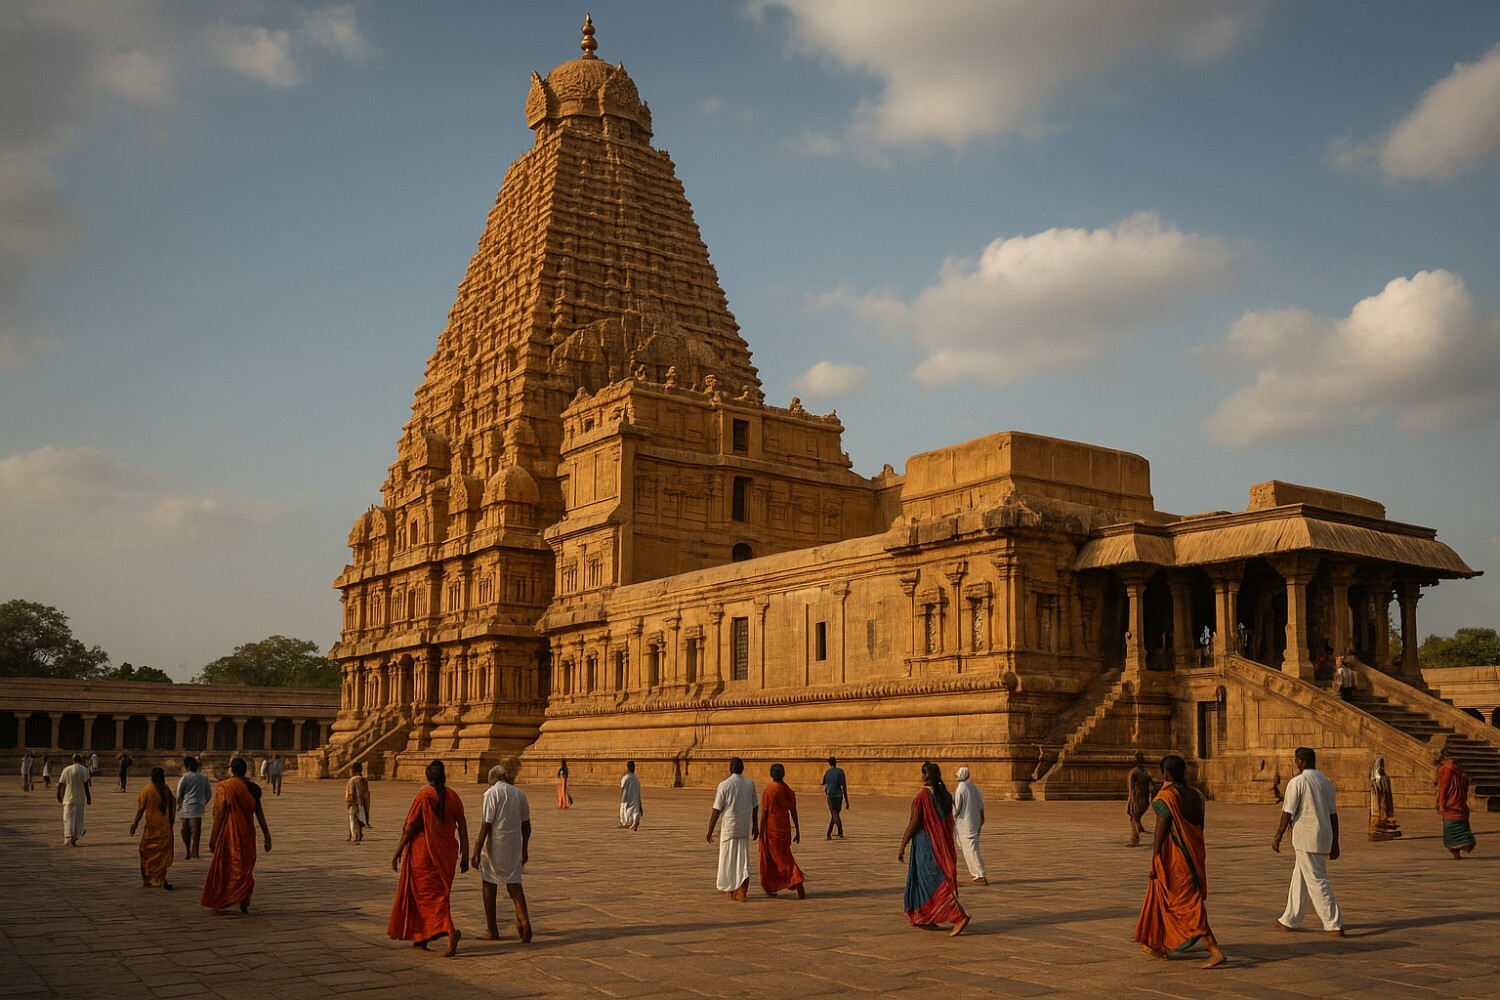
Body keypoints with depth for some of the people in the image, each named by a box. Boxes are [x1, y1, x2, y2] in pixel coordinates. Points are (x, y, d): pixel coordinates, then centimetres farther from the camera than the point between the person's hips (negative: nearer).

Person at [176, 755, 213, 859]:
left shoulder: (184, 778, -5)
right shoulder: (204, 777, 3)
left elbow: (179, 794, -2)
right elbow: (209, 794, 6)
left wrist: (179, 804, 15)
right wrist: (204, 803, 21)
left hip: (185, 807, -1)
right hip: (198, 808, 1)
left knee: (186, 831, 12)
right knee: (196, 831, 2)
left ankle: (187, 851, 17)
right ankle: (195, 851, -3)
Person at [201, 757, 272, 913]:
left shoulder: (224, 787, -10)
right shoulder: (253, 788, 2)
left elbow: (220, 815, -11)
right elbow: (259, 813, 2)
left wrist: (213, 838, -5)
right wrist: (267, 836, 6)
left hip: (229, 833, -4)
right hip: (248, 833, 4)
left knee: (223, 866, 9)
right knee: (246, 867, 11)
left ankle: (218, 901, 13)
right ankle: (244, 903, 6)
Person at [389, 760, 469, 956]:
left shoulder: (423, 795, -10)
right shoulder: (453, 797, 2)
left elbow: (409, 828, -11)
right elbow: (462, 828, 1)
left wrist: (397, 853, -3)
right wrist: (464, 855, 7)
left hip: (423, 852, -5)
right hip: (446, 853, 5)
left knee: (427, 895, -2)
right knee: (440, 893, 16)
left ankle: (450, 930, -22)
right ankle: (422, 938, 22)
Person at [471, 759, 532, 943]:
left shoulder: (492, 793, -10)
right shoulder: (520, 794, 7)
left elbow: (486, 825, -15)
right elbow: (526, 826, 10)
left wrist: (477, 852, -12)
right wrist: (525, 850, 20)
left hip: (495, 846, -4)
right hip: (514, 847, 4)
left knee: (489, 885, 11)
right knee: (513, 883, 10)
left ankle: (492, 930, 16)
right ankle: (523, 920, -13)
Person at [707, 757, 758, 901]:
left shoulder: (724, 785, -10)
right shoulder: (750, 784, 2)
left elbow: (716, 810, -10)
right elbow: (755, 808, 8)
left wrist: (710, 831, -3)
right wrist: (755, 826, 19)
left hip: (729, 827, -3)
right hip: (744, 828, 3)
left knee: (728, 858, 10)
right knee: (742, 858, 8)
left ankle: (730, 890, 20)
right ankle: (741, 890, -9)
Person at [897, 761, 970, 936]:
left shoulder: (922, 796, -16)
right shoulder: (945, 795, 4)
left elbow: (913, 823, -15)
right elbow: (950, 823, 9)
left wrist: (902, 847, -7)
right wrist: (946, 845, 19)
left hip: (925, 844, -8)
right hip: (942, 844, 8)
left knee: (934, 883, -6)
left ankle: (959, 916, -17)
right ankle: (926, 919, 25)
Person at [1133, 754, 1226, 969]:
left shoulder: (1165, 797, -16)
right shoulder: (1195, 795, 5)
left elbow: (1160, 832, -16)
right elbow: (1200, 828, 9)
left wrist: (1154, 862, -10)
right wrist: (1196, 854, 19)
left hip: (1173, 859, -8)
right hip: (1193, 855, 8)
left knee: (1188, 906, -3)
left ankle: (1215, 950, -10)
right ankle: (1158, 945, 31)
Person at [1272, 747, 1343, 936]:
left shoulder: (1297, 782, -12)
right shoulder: (1326, 781, 11)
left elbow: (1288, 813, -12)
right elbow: (1333, 814, 13)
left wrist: (1277, 838, -3)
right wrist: (1335, 843, 18)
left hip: (1306, 837, -8)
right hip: (1324, 835, 8)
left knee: (1317, 880, -4)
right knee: (1299, 877, 16)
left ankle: (1335, 925, -5)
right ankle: (1290, 920, 23)